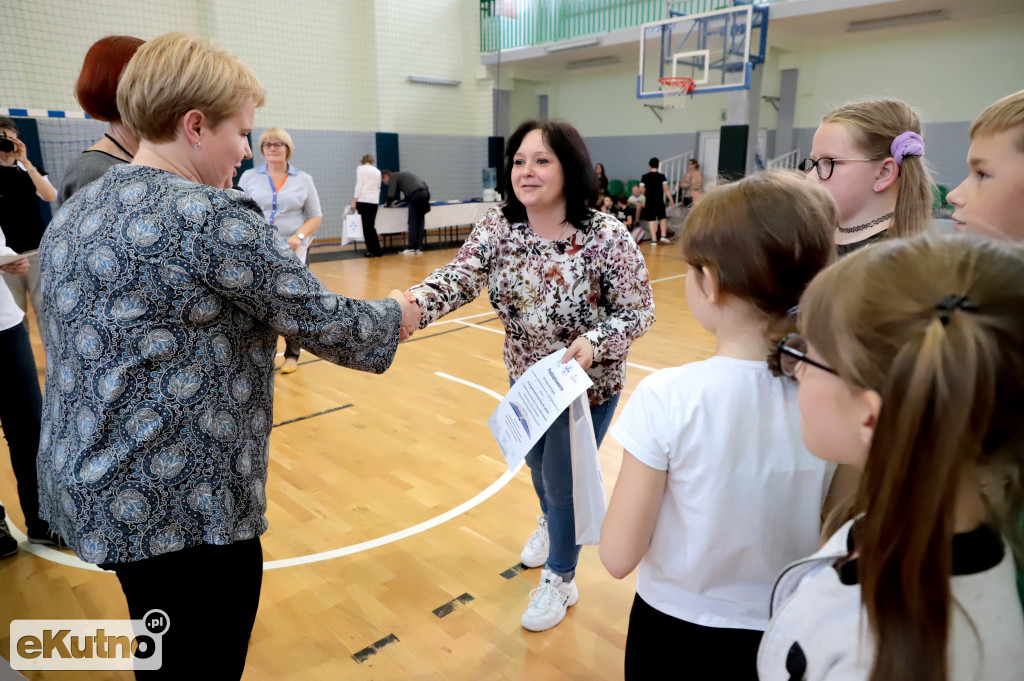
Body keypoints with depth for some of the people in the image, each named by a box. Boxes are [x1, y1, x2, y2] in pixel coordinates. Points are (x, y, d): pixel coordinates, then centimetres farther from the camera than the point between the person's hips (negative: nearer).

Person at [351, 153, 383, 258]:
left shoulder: (360, 168, 2)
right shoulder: (377, 171, 16)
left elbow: (359, 185, -8)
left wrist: (354, 201, -8)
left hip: (363, 199, -4)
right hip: (374, 200, 5)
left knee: (367, 226, -1)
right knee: (370, 225, 10)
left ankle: (372, 250, -1)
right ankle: (376, 250, 7)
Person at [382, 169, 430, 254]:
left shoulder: (393, 176, 6)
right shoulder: (401, 174, 31)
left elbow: (391, 195, -1)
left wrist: (388, 204, 15)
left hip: (416, 194, -8)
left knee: (412, 222, -4)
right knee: (420, 222, 9)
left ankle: (411, 248, -4)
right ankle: (419, 248, 8)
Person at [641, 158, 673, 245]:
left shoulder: (645, 176, -1)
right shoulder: (661, 176, -4)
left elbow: (642, 190, 3)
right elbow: (666, 189, -7)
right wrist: (671, 200, -1)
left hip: (649, 201, 0)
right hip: (659, 201, 0)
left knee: (651, 220, 3)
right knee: (662, 218, 18)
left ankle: (654, 240, 1)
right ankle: (663, 235, 5)